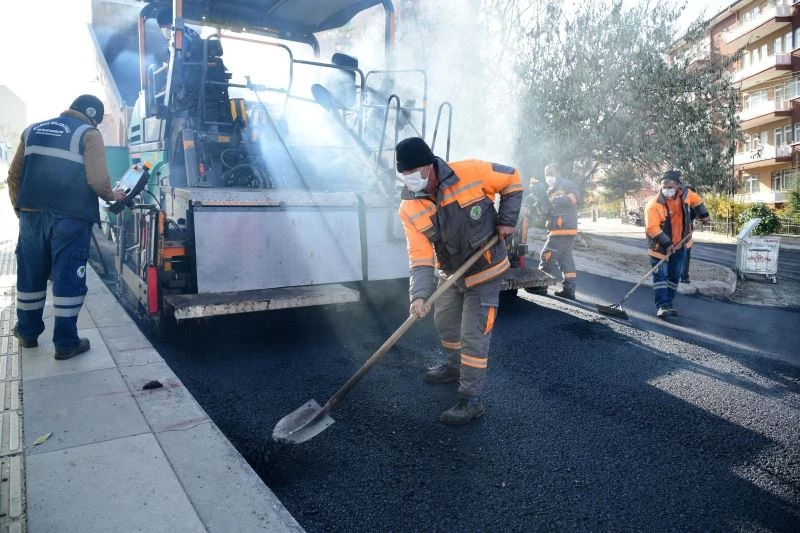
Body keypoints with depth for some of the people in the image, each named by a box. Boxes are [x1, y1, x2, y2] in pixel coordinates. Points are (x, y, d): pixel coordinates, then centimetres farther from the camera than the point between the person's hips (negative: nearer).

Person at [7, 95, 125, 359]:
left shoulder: (33, 130, 17)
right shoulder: (89, 134, -2)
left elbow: (14, 175, 17)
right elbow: (97, 180, -13)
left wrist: (20, 208, 25)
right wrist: (111, 196, 6)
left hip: (32, 215, 6)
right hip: (70, 218, -6)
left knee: (30, 275, 16)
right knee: (68, 279, 0)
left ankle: (27, 333, 31)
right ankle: (66, 342, 5)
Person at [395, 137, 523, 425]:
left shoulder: (471, 172, -23)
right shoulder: (409, 208, -13)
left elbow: (512, 179, -7)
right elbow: (420, 255, -17)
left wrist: (506, 220, -11)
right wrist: (420, 294, -30)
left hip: (485, 271, -5)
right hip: (453, 274, 5)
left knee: (473, 335, -5)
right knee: (444, 321, 21)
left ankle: (471, 400, 7)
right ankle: (455, 367, 47)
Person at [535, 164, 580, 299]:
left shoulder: (566, 184, -1)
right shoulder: (551, 191, 26)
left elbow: (576, 196, -19)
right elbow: (547, 211, 18)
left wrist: (558, 200, -26)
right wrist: (543, 204, -1)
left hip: (563, 229, -10)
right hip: (562, 230, 10)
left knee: (547, 256, -8)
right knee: (565, 259, 8)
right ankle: (569, 289, 10)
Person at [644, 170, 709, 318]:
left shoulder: (685, 194, -7)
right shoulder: (654, 204, -24)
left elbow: (696, 200, 18)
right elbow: (652, 228, -28)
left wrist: (703, 214, 11)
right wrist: (666, 243, -32)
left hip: (679, 246, 6)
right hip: (660, 247, -6)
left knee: (675, 276, 11)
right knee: (660, 275, -9)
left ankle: (668, 303, 21)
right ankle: (662, 306, -11)